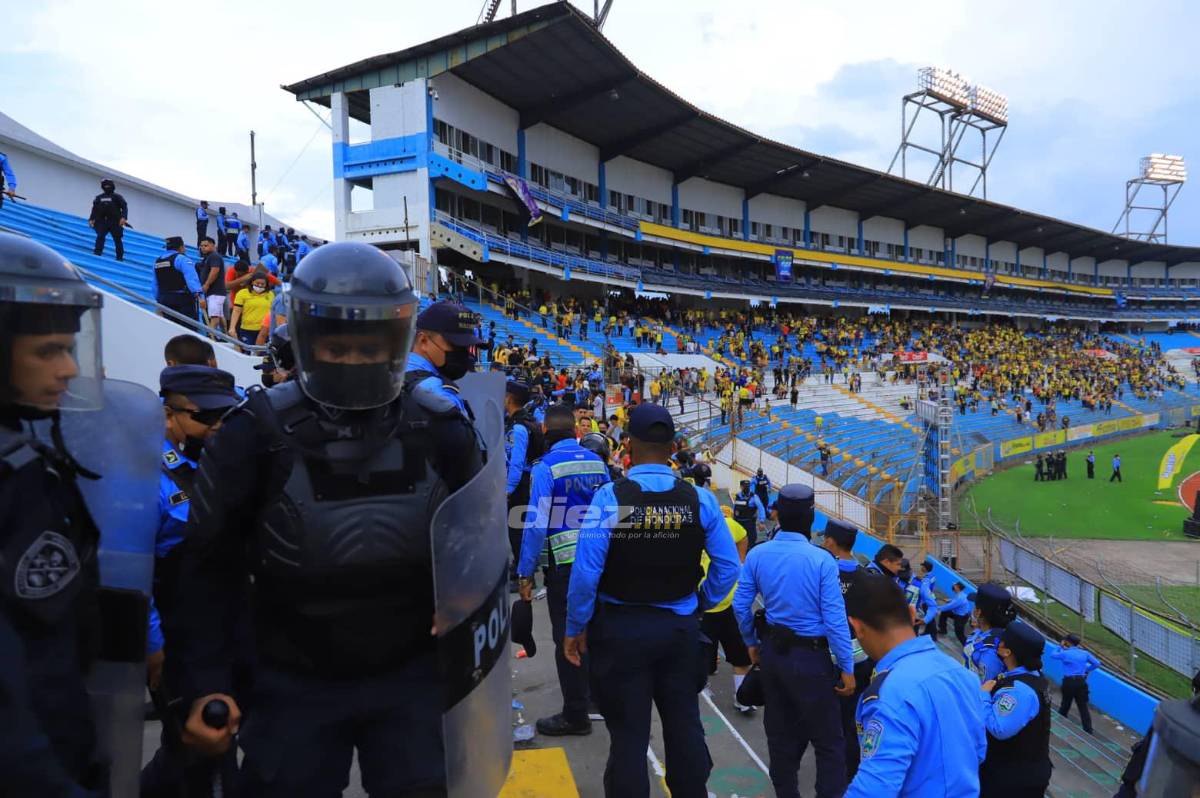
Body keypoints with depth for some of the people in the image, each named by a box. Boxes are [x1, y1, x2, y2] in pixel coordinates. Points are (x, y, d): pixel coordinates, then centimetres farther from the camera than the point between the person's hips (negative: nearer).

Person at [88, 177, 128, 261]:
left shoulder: (117, 197, 8)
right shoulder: (99, 198, 20)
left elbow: (124, 207, -2)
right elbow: (95, 209, 22)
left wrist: (123, 217, -17)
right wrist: (91, 219, 10)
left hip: (115, 222, -3)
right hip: (102, 222, 3)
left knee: (117, 239, -1)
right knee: (100, 236, -15)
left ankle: (120, 257, 2)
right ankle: (97, 251, -20)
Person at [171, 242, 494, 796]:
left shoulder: (442, 433, -7)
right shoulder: (256, 435, -13)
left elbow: (476, 558, 5)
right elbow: (211, 569, -4)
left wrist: (480, 662, 1)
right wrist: (205, 687, -8)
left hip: (413, 677, 1)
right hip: (295, 683, 0)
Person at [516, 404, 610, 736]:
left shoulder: (546, 468, -13)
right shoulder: (597, 463, 4)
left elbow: (536, 523, -16)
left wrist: (525, 572, -11)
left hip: (563, 563, -6)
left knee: (567, 637, 4)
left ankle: (575, 715, 13)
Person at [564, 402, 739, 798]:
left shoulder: (610, 497, -16)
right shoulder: (699, 499, -6)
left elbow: (586, 572, -17)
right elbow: (728, 566, -1)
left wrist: (575, 628, -4)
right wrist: (702, 603, 14)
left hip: (620, 629, -3)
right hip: (680, 628, 3)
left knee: (628, 735, 9)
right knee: (684, 726, 18)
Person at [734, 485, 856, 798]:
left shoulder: (757, 555, -5)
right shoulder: (821, 560, -18)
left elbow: (741, 605, 0)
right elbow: (834, 618, -17)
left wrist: (752, 643, 16)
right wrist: (847, 668, -8)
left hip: (772, 653, 5)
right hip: (810, 657, -5)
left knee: (781, 734, 18)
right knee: (828, 741, 7)